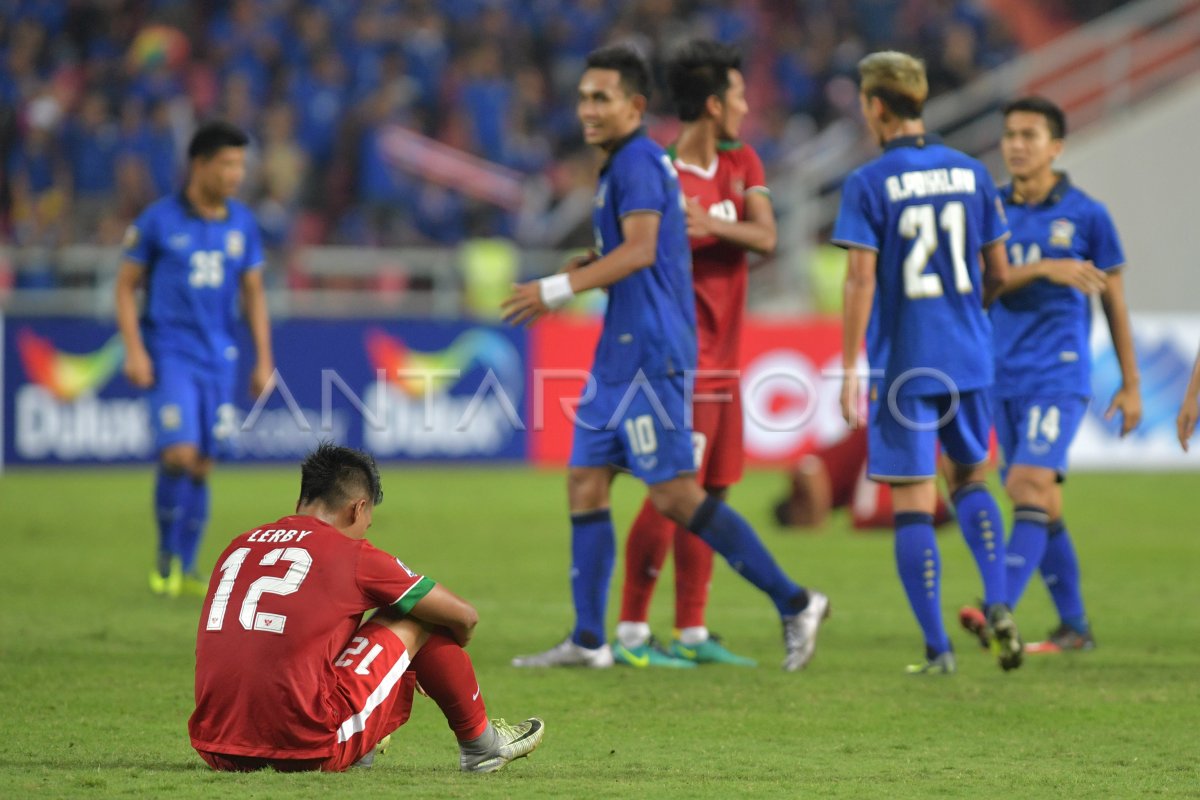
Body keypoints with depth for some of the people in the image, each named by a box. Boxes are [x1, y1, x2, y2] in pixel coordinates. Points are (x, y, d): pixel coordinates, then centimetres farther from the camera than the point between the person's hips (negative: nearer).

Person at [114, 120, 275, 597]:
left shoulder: (242, 224, 8)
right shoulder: (159, 221, -5)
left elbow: (254, 294, 15)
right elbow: (126, 285, 0)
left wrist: (263, 360, 10)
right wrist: (134, 351, -9)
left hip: (220, 357, 4)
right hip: (170, 354, -4)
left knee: (202, 466, 4)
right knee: (180, 454, -17)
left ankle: (184, 570, 14)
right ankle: (167, 559, 0)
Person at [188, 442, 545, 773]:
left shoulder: (238, 547, 17)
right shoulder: (353, 555, 2)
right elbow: (464, 616, 12)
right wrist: (443, 657, 36)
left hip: (216, 753, 6)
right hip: (307, 750, -6)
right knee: (418, 619, 12)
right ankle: (481, 744, 29)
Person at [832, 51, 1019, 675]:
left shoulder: (868, 184, -9)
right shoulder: (970, 174, 4)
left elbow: (861, 280, -14)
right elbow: (999, 273, 8)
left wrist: (849, 370, -10)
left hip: (901, 362, -4)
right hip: (967, 356, 4)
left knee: (913, 503, 1)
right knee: (971, 479, 20)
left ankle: (937, 648, -1)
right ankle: (997, 603, -1)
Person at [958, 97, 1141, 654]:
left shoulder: (1086, 215, 0)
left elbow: (1114, 301, 7)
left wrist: (1130, 385, 8)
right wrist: (1043, 269, -19)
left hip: (1059, 375, -5)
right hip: (1005, 375, 5)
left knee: (1030, 487, -19)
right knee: (1041, 502, 8)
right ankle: (1073, 626, 16)